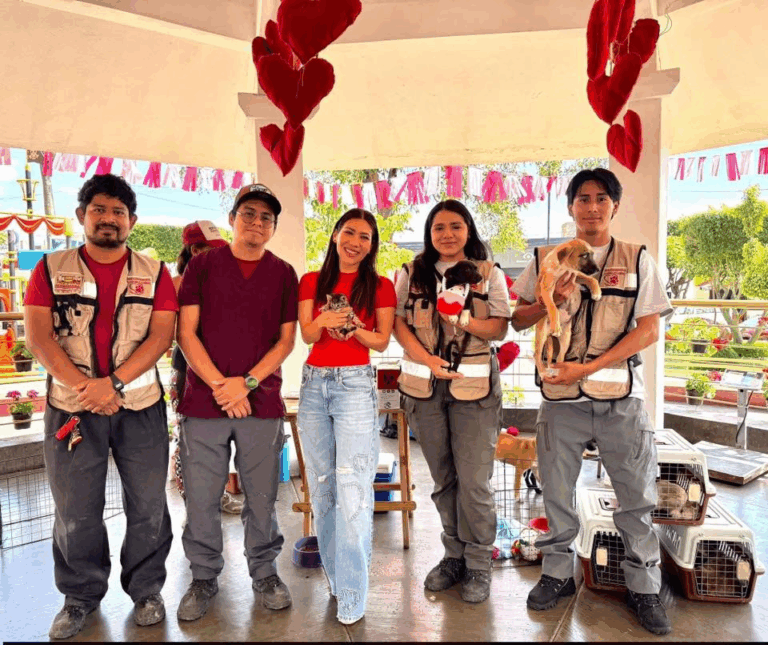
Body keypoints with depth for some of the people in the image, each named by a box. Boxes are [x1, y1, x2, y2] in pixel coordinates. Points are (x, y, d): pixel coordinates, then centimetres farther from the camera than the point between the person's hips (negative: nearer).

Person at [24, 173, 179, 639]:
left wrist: (112, 382, -17)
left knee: (148, 506, 8)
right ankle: (81, 597, 32)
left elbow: (162, 336, -5)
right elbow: (38, 336, -4)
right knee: (76, 511, 11)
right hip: (71, 408, 0)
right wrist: (85, 388, -15)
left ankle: (146, 590, 29)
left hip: (141, 407, 0)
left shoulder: (154, 274, 4)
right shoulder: (51, 269, 5)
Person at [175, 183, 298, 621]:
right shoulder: (202, 265, 5)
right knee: (201, 498, 7)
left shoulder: (284, 274, 7)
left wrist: (247, 383, -9)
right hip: (204, 402, 0)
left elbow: (286, 341, 4)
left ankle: (265, 571, 30)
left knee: (262, 496, 9)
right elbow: (186, 333, 0)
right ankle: (205, 578, 27)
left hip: (262, 404, 1)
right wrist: (219, 385, -11)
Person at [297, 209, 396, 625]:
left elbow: (382, 342, 2)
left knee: (353, 488, -11)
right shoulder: (312, 282, 10)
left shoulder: (380, 286, 5)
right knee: (321, 485, 10)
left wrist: (355, 328, -18)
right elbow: (306, 335, 1)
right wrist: (324, 321, -22)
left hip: (355, 384, -3)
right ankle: (335, 573, 27)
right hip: (314, 383, 4)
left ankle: (351, 597, -1)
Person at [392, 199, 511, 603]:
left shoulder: (489, 274, 4)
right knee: (443, 479, 13)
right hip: (424, 386, 2)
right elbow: (397, 322, 2)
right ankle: (454, 555, 30)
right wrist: (426, 358, -13)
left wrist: (464, 319, -19)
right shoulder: (411, 274, 8)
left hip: (474, 387, -2)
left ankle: (478, 566, 19)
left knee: (474, 481, -1)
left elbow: (499, 329, 0)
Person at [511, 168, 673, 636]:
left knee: (637, 495, 7)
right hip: (561, 395, 1)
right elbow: (519, 321, 11)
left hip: (621, 396, -1)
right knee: (556, 490, 10)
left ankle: (644, 587, 26)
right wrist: (551, 300, -11)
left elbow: (649, 330, -3)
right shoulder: (546, 260, 8)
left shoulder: (637, 259, 4)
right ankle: (558, 573, 30)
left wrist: (586, 367, -13)